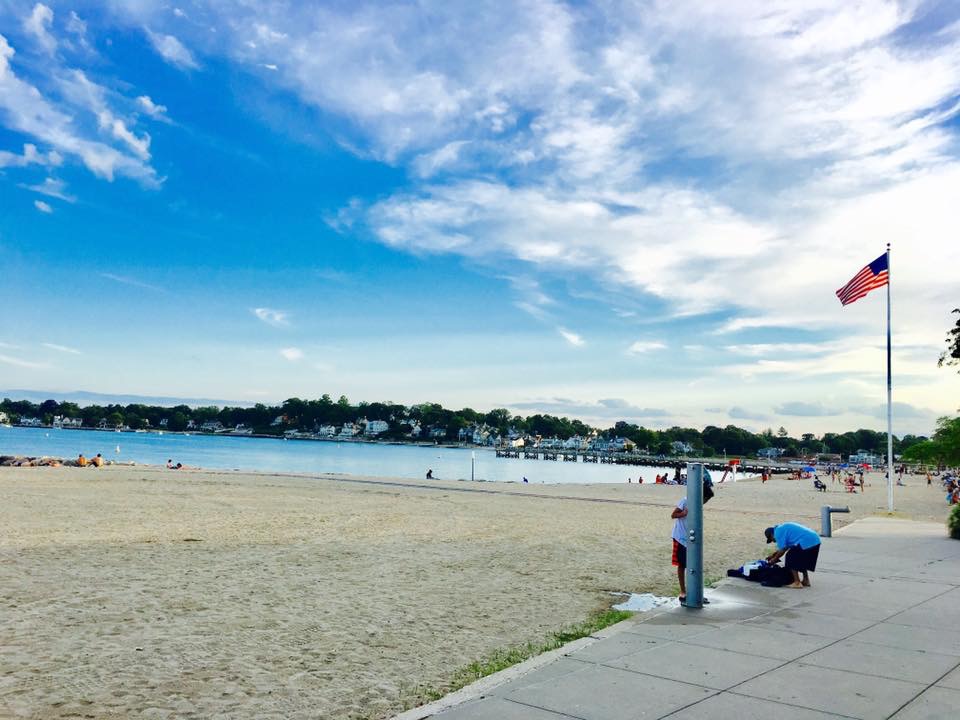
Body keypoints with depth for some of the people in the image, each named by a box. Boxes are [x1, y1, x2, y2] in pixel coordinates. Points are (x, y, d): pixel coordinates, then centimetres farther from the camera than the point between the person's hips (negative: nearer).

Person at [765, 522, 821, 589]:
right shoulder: (783, 527, 25)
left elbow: (782, 550, -4)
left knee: (791, 559, 2)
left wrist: (774, 559, 10)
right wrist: (773, 554, 38)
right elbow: (784, 547, 33)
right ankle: (806, 580, 30)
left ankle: (797, 583, 2)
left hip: (806, 543, -10)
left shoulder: (778, 532, -4)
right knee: (802, 560, 25)